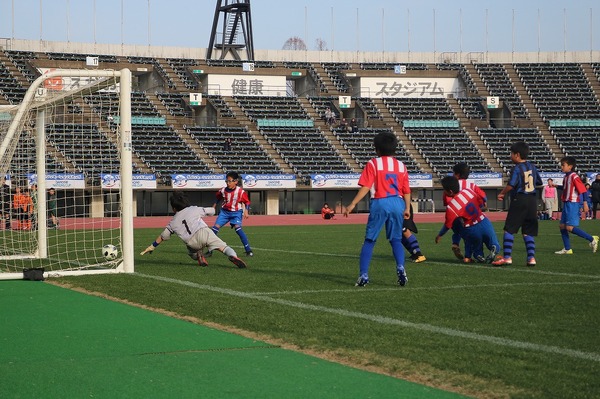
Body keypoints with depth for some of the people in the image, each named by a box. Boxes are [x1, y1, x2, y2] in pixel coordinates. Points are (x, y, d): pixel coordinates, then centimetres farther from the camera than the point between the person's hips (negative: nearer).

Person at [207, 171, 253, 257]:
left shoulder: (241, 192, -14)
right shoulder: (223, 190, -5)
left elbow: (247, 202, -5)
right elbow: (218, 198, 18)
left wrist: (246, 211, -16)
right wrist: (214, 206, 18)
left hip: (236, 212, -4)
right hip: (225, 211, 4)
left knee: (237, 228, -26)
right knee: (215, 227, -9)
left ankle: (248, 250, -19)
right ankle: (210, 250, 0)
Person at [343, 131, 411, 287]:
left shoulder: (373, 164, 0)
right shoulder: (401, 166, 10)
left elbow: (365, 187, -9)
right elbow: (406, 191, 8)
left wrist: (352, 204, -9)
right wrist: (407, 208, 17)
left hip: (380, 203, -3)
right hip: (398, 203, 3)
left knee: (369, 240, 5)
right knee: (396, 239, 13)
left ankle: (363, 275, -1)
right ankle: (400, 268, -10)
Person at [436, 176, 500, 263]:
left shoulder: (450, 208, -14)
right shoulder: (468, 191, -4)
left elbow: (447, 225, -2)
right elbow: (482, 203, 9)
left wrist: (439, 235, 16)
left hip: (472, 231, -3)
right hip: (485, 223, 3)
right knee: (495, 246, 19)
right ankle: (494, 248, -13)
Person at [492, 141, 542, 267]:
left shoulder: (516, 168, -10)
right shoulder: (532, 167, 10)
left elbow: (511, 185, -18)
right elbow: (539, 183, 17)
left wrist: (502, 193, -3)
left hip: (519, 200, -7)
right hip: (532, 200, 7)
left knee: (509, 229, -2)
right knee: (528, 232, 10)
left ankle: (507, 257, -8)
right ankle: (531, 257, 2)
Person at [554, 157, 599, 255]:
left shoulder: (574, 176, -14)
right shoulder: (566, 177, 14)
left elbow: (583, 190, -17)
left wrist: (585, 203, -19)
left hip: (572, 204, -10)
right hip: (566, 204, 10)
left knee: (570, 227, -14)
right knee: (562, 226, 7)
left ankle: (592, 239, -5)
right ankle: (567, 249, 12)